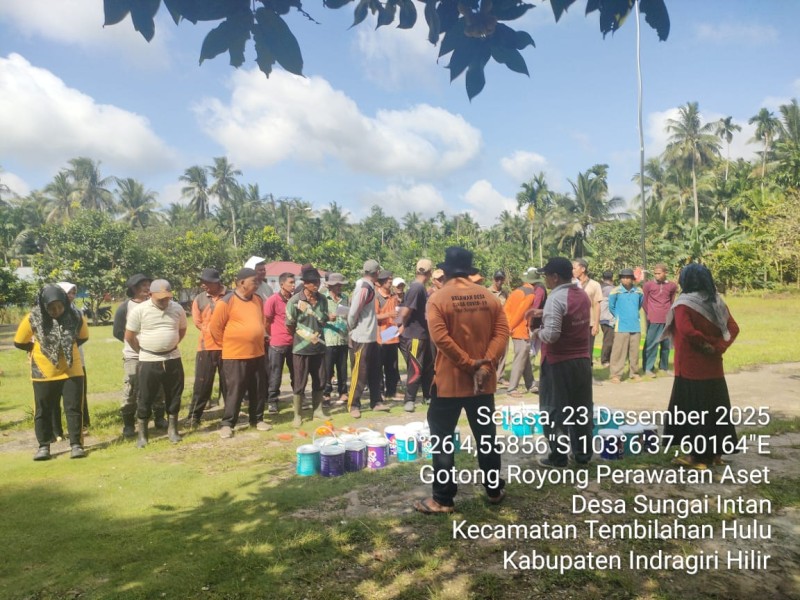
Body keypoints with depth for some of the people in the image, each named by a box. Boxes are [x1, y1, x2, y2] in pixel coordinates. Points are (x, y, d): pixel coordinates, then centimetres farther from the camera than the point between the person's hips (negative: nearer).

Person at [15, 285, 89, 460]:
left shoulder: (75, 316, -9)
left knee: (74, 409, 1)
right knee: (43, 411, 9)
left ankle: (76, 444, 9)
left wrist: (68, 348, 7)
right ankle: (43, 446, 22)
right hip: (44, 373, 0)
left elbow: (83, 337, 11)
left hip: (72, 371, 0)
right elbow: (19, 342, 3)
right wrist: (38, 349, 6)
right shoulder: (33, 318, -11)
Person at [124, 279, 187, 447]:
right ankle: (142, 434, 16)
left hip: (173, 359, 3)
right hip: (149, 361, -3)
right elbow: (129, 337, -2)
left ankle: (172, 429, 25)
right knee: (145, 398, 4)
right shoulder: (139, 310, -10)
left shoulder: (177, 309, -1)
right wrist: (143, 351, 6)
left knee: (174, 395, 10)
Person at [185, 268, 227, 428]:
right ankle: (194, 416, 12)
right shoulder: (199, 299, 4)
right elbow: (198, 322, 6)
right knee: (202, 383, 3)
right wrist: (212, 332, -4)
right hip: (206, 347, 1)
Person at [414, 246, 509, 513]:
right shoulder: (489, 296, 3)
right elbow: (502, 332, -5)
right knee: (487, 436, 16)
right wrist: (485, 364, -11)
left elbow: (440, 338, -21)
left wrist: (469, 364, -16)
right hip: (483, 380, 5)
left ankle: (443, 499, 9)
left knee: (442, 438, 5)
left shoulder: (438, 298, -10)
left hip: (449, 380, -4)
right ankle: (495, 490, 28)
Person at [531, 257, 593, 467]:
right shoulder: (583, 295, 7)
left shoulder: (556, 298, -19)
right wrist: (544, 313, 17)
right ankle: (583, 453, 26)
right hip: (582, 360, 8)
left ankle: (558, 457, 12)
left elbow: (551, 334, -25)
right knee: (581, 409, 17)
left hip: (558, 363, -7)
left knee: (555, 411, 5)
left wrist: (538, 333, -6)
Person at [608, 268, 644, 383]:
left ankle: (634, 373, 22)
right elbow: (611, 307, 2)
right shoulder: (616, 291, -10)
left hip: (636, 326, 4)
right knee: (618, 351, -5)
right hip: (621, 327, -4)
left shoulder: (638, 291, 3)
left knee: (634, 351, 10)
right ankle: (615, 375, -1)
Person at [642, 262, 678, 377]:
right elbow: (644, 301, 2)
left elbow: (672, 301, 16)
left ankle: (664, 367, 21)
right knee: (651, 344, -3)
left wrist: (669, 314, 13)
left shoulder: (672, 285, 5)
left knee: (666, 344, 10)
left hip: (667, 320, 4)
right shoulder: (648, 285, -5)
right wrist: (649, 314, 4)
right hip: (653, 320, -4)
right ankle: (648, 368, 3)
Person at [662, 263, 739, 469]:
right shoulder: (717, 302, 6)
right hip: (714, 367, 7)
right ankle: (716, 453, 23)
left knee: (692, 410, 2)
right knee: (716, 408, 14)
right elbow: (733, 328, 6)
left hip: (691, 367, -7)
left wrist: (707, 344, -14)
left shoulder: (684, 303, -14)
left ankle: (698, 456, 5)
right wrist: (719, 346, -3)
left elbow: (687, 331, -28)